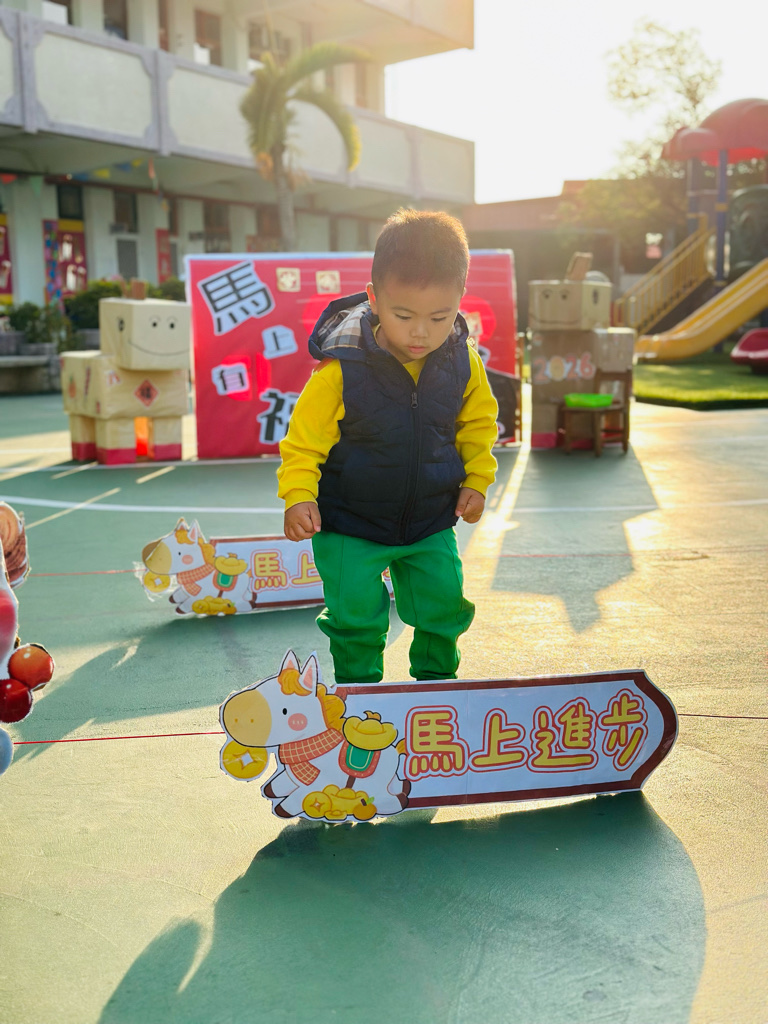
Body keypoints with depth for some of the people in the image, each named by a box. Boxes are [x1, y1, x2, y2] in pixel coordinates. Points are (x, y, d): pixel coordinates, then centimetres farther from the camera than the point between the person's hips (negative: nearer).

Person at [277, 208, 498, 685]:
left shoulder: (463, 361, -10)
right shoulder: (342, 369, -23)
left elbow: (478, 421, 8)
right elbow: (305, 438, -13)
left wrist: (476, 480, 2)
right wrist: (298, 496, -23)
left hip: (431, 521, 4)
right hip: (350, 524, -3)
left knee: (444, 604, 10)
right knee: (356, 614, -3)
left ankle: (436, 680, 36)